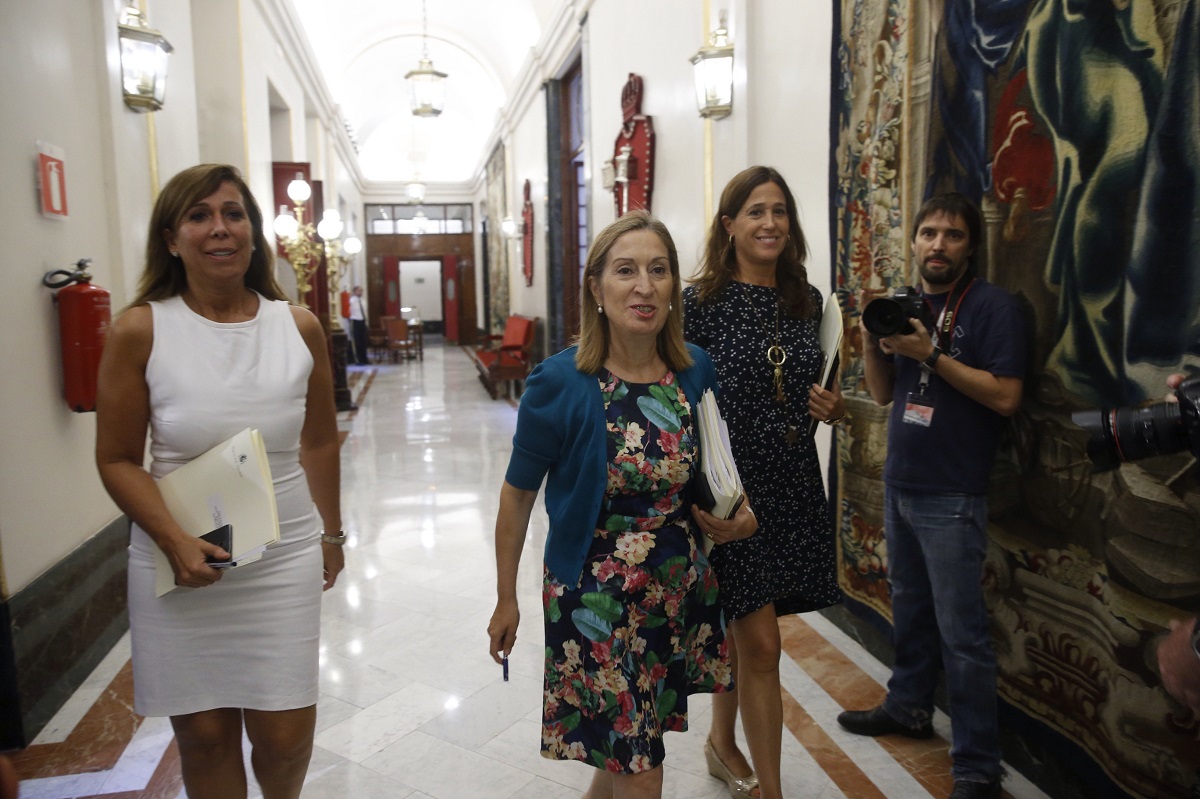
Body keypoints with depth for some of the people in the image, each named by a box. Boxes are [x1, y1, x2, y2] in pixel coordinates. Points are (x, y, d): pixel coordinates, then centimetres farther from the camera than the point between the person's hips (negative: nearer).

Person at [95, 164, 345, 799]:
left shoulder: (299, 328, -1)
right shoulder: (140, 331, -7)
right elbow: (117, 460, -4)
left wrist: (331, 533, 14)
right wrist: (174, 541, -17)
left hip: (284, 558, 1)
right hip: (181, 562, -1)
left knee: (285, 734, 8)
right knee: (204, 733, 10)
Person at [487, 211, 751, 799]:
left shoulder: (696, 370, -4)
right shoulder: (560, 383, -17)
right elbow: (518, 493, -6)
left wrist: (732, 506, -5)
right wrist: (506, 598, -1)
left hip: (681, 586, 5)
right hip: (594, 595, -4)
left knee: (630, 750, 20)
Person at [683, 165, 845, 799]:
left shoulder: (807, 301, 7)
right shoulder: (701, 302, -10)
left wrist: (833, 407, -3)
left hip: (793, 486, 5)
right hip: (730, 487, -5)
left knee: (738, 632, 19)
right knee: (760, 645, -1)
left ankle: (721, 743, 42)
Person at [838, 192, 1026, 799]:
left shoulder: (993, 306, -8)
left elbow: (1005, 397, -16)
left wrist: (931, 354, -21)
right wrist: (871, 343, -6)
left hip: (952, 497, -6)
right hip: (899, 486, 6)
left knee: (961, 634, -1)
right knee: (909, 608, 20)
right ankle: (908, 707, 37)